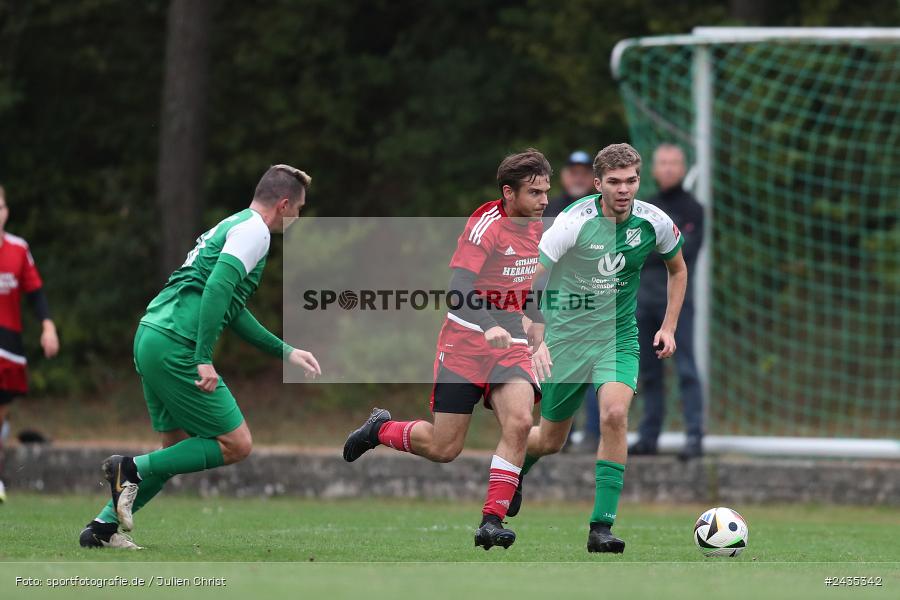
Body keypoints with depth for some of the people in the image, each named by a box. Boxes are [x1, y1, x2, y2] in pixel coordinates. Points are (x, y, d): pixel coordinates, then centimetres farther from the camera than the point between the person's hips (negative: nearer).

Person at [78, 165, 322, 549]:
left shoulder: (233, 226, 24)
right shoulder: (254, 230, -7)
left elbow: (232, 312, 31)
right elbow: (217, 288, -20)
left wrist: (286, 353, 32)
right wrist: (204, 359, -22)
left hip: (151, 337, 10)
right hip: (176, 346, -10)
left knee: (178, 449, 18)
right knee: (237, 444, -2)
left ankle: (102, 527, 14)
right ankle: (132, 469, -7)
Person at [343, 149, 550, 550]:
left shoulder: (536, 227, 6)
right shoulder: (485, 227, -18)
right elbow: (459, 290, -31)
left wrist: (537, 320, 18)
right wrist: (489, 326, -46)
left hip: (510, 343, 5)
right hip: (464, 341, -5)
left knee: (519, 422, -22)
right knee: (443, 449, -2)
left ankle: (492, 521, -16)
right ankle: (380, 429, 30)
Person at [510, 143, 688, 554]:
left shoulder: (654, 223, -9)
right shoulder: (574, 222, -21)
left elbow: (677, 269, 14)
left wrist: (669, 327, 6)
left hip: (617, 335, 2)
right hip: (564, 333, -2)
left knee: (614, 414, -25)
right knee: (550, 440, 9)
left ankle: (601, 527, -19)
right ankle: (513, 468, 47)